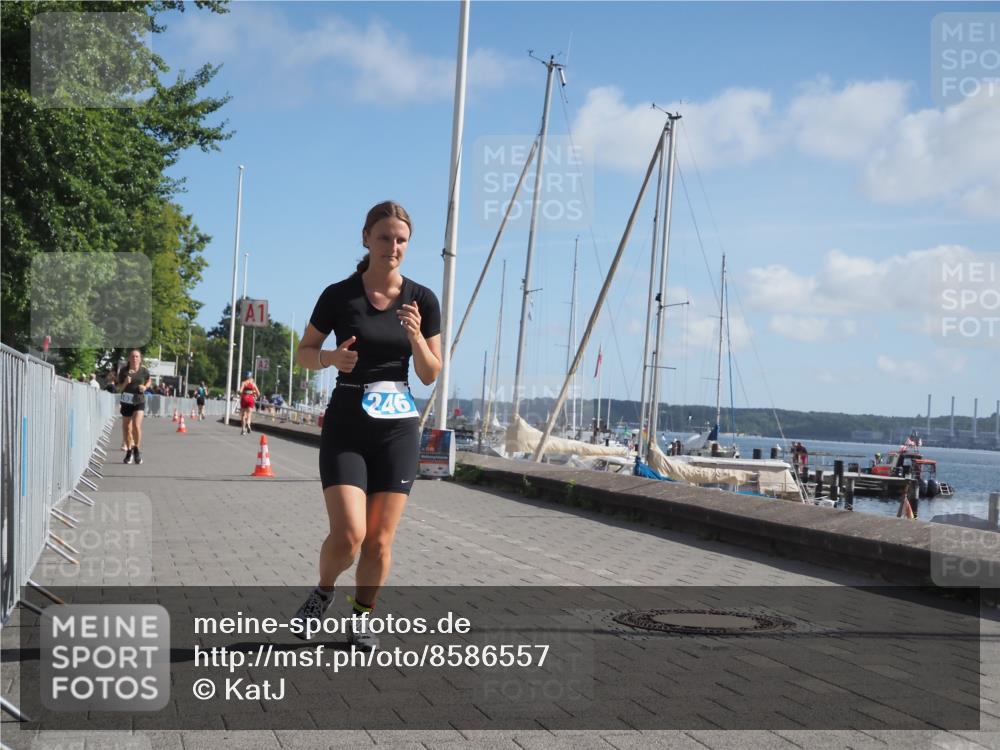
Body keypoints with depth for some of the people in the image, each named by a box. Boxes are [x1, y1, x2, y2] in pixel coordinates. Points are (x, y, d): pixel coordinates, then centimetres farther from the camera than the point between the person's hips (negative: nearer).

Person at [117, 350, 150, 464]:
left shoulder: (144, 371, -3)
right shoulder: (123, 371, -3)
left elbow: (148, 381, 18)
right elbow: (119, 388, 2)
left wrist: (145, 387, -3)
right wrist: (125, 383, -18)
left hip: (139, 402, -2)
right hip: (126, 402, 2)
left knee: (136, 425, -18)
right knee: (126, 428, 9)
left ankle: (136, 450, 2)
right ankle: (129, 451, 29)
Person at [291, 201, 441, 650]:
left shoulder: (422, 300, 1)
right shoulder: (339, 296, -3)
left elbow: (430, 375, 4)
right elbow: (304, 352, 7)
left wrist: (415, 336, -14)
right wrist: (331, 358, -14)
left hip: (398, 428, 2)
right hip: (346, 425, -2)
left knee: (379, 539, 3)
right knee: (349, 534, -13)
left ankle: (361, 617, 25)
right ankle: (323, 592, 18)